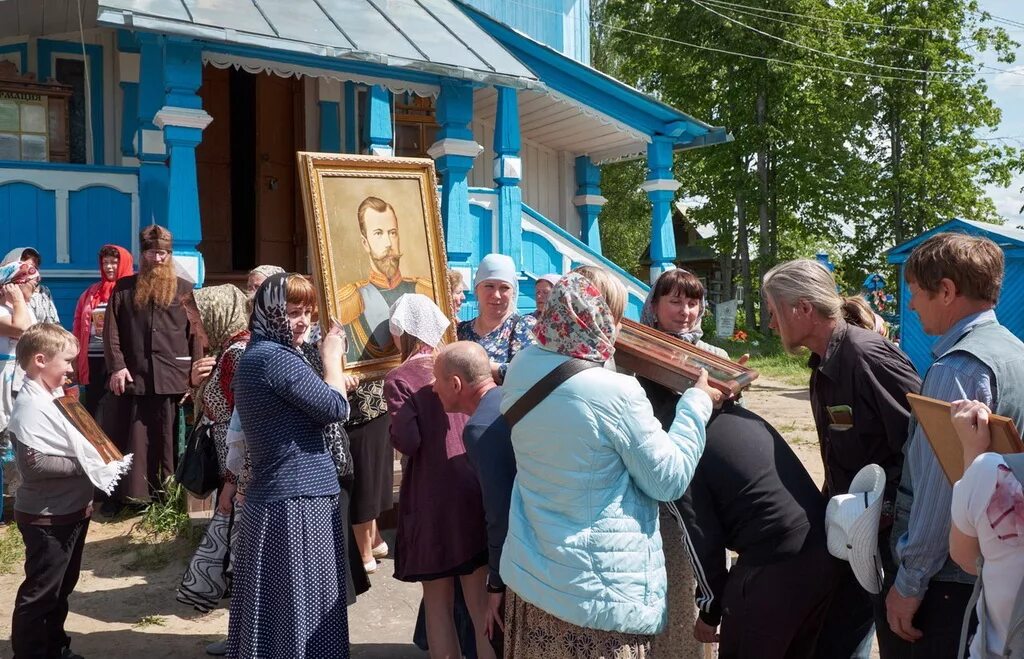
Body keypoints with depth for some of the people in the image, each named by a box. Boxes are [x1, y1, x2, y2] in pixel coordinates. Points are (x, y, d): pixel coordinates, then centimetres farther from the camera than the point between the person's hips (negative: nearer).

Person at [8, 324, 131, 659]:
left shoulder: (56, 397, 8)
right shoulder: (30, 407, -21)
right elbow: (33, 464, -29)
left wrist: (97, 458, 3)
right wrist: (84, 465, -23)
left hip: (72, 510, 9)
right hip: (46, 519, -9)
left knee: (62, 586, 21)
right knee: (39, 592, 4)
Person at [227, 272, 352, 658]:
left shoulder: (253, 356, 15)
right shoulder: (276, 358, -16)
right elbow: (336, 409, -16)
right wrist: (332, 356, -5)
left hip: (270, 495, 10)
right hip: (299, 499, -10)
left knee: (272, 603, 17)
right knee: (302, 604, 1)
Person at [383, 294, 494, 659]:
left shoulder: (398, 379, -8)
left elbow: (407, 443, -17)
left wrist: (395, 423, 1)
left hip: (433, 497, -4)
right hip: (475, 490, 4)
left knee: (438, 602, 12)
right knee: (480, 600, 11)